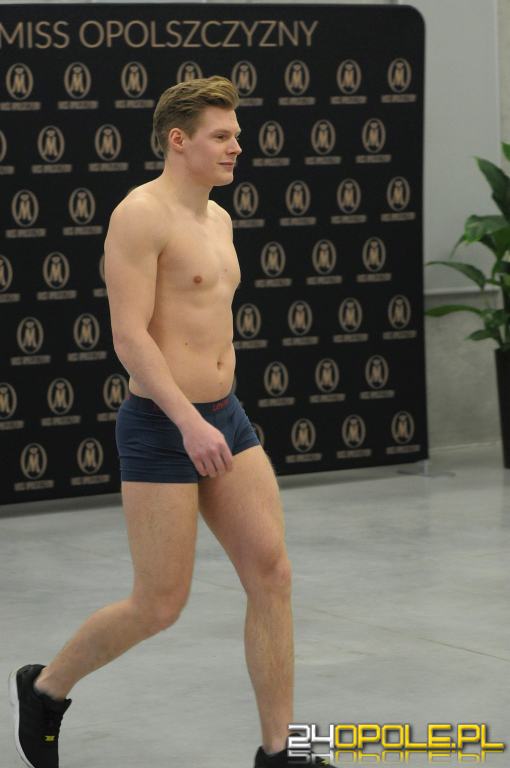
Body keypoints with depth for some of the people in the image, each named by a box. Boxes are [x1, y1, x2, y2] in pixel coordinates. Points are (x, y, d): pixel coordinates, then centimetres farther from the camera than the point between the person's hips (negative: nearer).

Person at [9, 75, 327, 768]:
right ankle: (45, 688, 23)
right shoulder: (141, 214, -13)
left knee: (272, 575, 0)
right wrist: (189, 422, -26)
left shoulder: (217, 219, 14)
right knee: (160, 606, -1)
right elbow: (129, 336, -20)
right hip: (162, 427, -8)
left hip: (223, 419, 8)